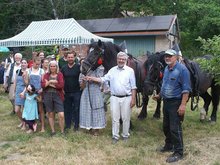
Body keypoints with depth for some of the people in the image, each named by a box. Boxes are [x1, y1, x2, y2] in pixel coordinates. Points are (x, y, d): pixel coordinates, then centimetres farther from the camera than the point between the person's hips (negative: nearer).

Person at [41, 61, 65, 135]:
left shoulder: (60, 74, 2)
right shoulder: (46, 75, 9)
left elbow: (61, 85, -11)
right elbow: (43, 85, -2)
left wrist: (50, 84, -7)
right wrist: (51, 81, -14)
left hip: (57, 96, -2)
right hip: (47, 96, 2)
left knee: (61, 115, -9)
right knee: (50, 114, 9)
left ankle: (62, 131, 6)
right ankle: (53, 130, 22)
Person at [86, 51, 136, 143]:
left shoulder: (130, 71, -1)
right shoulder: (112, 70, 7)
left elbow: (133, 87, -2)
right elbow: (103, 79, 5)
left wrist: (133, 99, -6)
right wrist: (91, 78, -5)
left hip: (126, 98, -2)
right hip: (114, 98, 2)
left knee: (126, 118, 7)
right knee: (115, 118, 6)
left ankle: (125, 135, 24)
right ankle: (115, 136, 17)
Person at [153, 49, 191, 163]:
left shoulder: (182, 69, -16)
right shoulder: (166, 69, 9)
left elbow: (186, 89, -20)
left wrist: (183, 105, -25)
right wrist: (159, 95, 24)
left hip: (176, 103, -8)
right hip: (166, 101, 8)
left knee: (175, 128, -4)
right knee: (166, 126, 18)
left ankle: (178, 152, 7)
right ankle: (169, 145, 35)